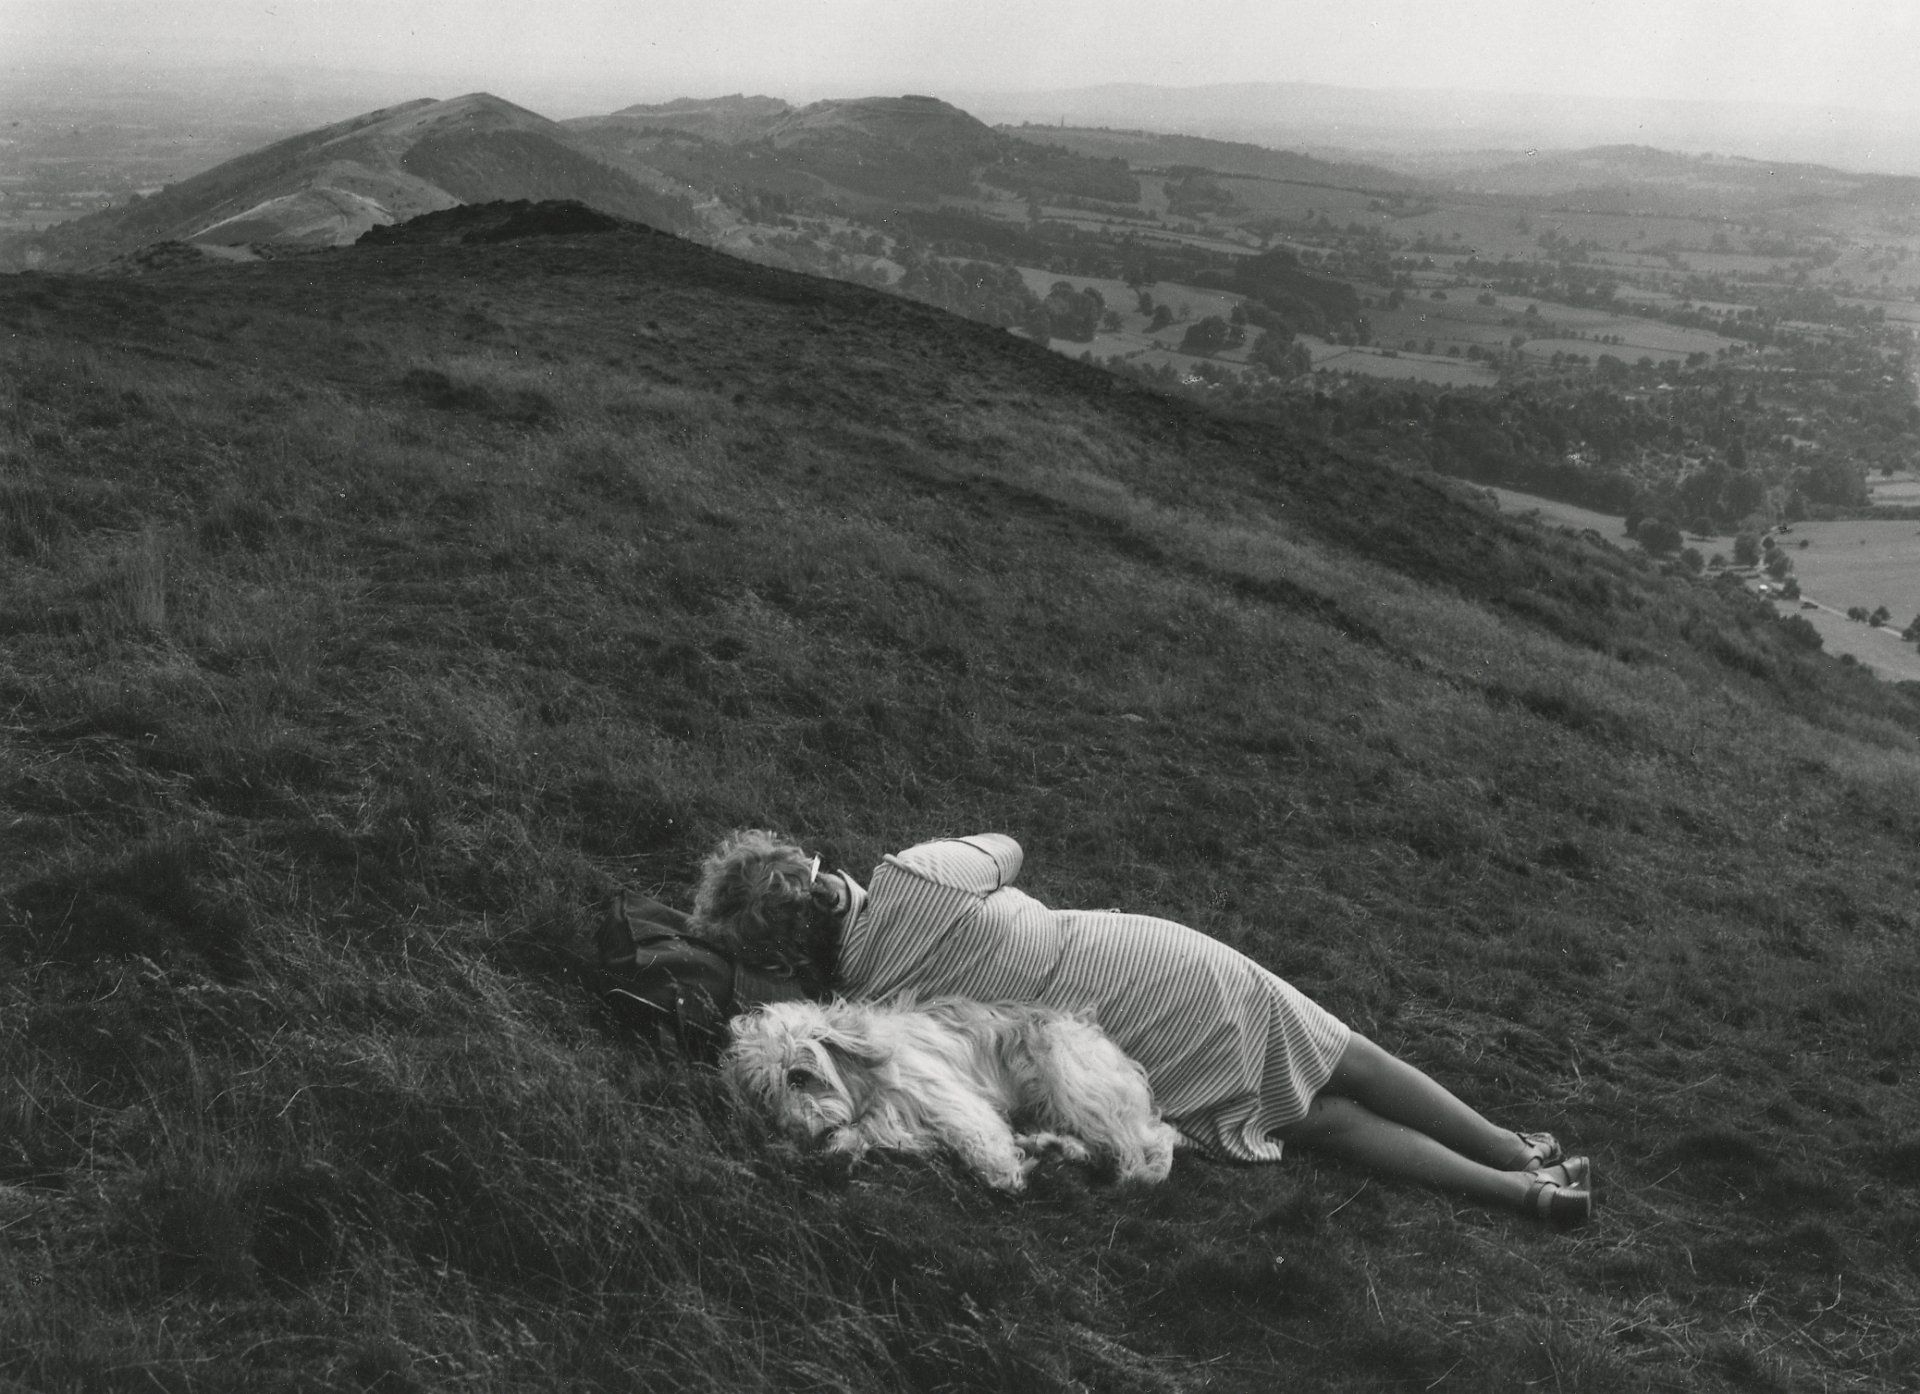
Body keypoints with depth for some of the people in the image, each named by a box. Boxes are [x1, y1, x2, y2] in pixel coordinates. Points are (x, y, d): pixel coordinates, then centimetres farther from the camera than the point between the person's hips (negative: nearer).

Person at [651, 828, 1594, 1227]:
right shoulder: (914, 878, -11)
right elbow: (1006, 849, 9)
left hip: (1157, 1083, -2)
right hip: (1171, 964, 2)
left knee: (1316, 1120, 21)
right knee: (1338, 1064, 23)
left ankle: (1515, 1185, 23)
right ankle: (1520, 1152, 34)